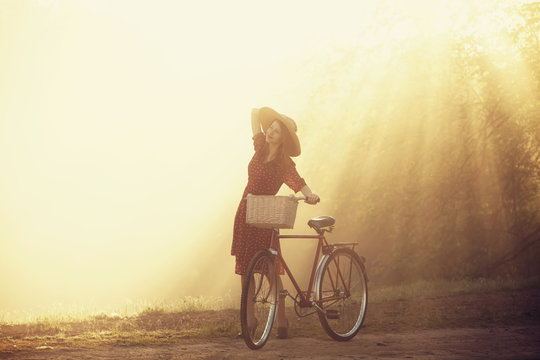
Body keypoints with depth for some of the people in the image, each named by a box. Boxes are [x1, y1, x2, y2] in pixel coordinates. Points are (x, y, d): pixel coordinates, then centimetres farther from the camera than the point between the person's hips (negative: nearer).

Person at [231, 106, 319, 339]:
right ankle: (249, 319, 14)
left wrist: (310, 195, -44)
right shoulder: (260, 147, 5)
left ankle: (282, 322, 0)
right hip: (245, 213, 6)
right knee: (244, 268, 7)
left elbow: (298, 182, -28)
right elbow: (255, 114, 16)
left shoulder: (285, 163, -10)